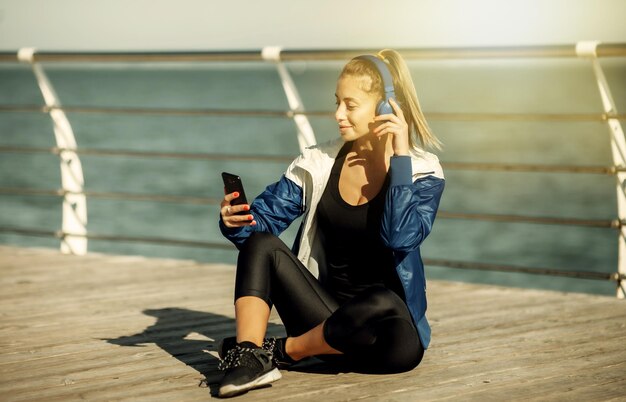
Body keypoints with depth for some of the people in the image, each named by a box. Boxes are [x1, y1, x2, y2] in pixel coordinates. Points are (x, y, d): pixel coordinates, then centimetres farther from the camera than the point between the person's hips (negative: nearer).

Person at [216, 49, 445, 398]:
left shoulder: (422, 172, -7)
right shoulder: (319, 163, 3)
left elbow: (400, 238, -25)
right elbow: (264, 218, 2)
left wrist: (399, 157, -22)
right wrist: (234, 222, -21)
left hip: (380, 325, -3)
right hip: (327, 317, 4)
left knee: (398, 338, -39)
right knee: (261, 244, -15)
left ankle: (281, 352, -18)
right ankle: (248, 356, -33)